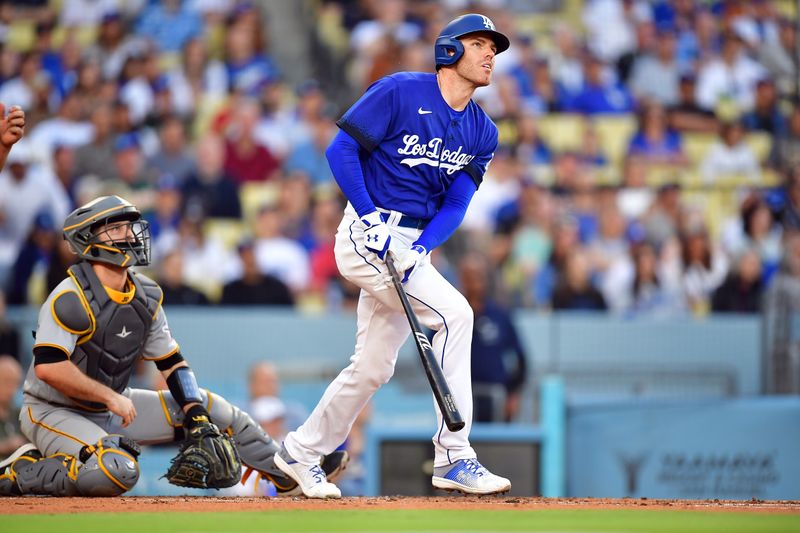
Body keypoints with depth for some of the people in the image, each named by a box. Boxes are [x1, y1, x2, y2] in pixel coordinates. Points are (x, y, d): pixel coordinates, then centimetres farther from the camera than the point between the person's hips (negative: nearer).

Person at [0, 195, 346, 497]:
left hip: (112, 408, 8)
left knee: (214, 409, 8)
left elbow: (171, 362, 8)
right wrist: (111, 397, -26)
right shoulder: (72, 298, -21)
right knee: (117, 473, -35)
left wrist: (198, 418, -6)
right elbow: (47, 367, -31)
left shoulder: (146, 296, 4)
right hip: (53, 412, -8)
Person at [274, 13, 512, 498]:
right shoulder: (401, 92, -9)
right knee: (453, 311, -22)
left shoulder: (482, 133, 9)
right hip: (370, 234, -8)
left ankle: (301, 453, 30)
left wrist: (420, 249, -15)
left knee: (374, 367, 11)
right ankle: (454, 458, -20)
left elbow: (456, 204, 3)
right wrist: (372, 219, -18)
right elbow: (341, 150, -10)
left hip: (416, 243, 8)